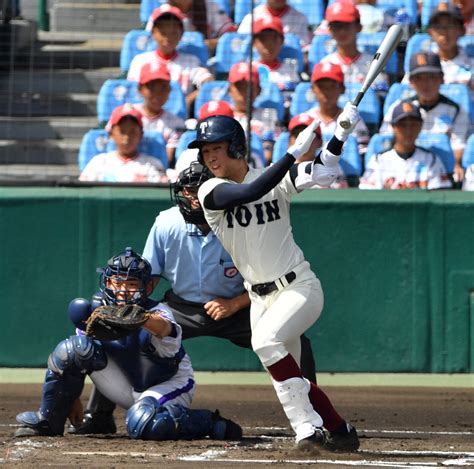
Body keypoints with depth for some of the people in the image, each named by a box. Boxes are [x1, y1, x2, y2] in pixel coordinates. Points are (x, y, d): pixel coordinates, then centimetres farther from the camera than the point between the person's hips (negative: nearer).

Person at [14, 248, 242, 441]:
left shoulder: (157, 311, -23)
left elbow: (163, 327, -50)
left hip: (170, 384, -5)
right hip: (128, 388, 5)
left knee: (142, 424, -38)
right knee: (72, 348, -13)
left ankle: (209, 423, -13)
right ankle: (48, 420, -2)